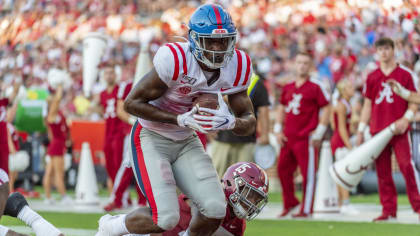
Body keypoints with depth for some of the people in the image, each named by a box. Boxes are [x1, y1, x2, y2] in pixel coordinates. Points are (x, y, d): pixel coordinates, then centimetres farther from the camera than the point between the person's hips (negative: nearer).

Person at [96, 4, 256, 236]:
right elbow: (132, 103, -21)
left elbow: (249, 123, -3)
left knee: (215, 210, -12)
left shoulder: (237, 68, -10)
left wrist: (230, 121, -27)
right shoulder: (175, 59, -28)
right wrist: (181, 119, -28)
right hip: (152, 138, -6)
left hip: (186, 142, 6)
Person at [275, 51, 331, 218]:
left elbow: (326, 109, -5)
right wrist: (278, 130, 12)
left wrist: (318, 133, -9)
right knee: (283, 170, 9)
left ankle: (306, 209, 1)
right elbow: (281, 109, 23)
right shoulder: (288, 88, 14)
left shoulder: (315, 88, -4)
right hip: (288, 138, 7)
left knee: (308, 173, -4)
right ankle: (290, 203, 25)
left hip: (306, 138, -7)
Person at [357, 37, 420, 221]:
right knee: (382, 170, 2)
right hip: (378, 130, 3)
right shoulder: (372, 78, 12)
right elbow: (367, 105, 15)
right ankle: (388, 210, 6)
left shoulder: (404, 75, 4)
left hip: (399, 130, -3)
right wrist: (360, 131, 11)